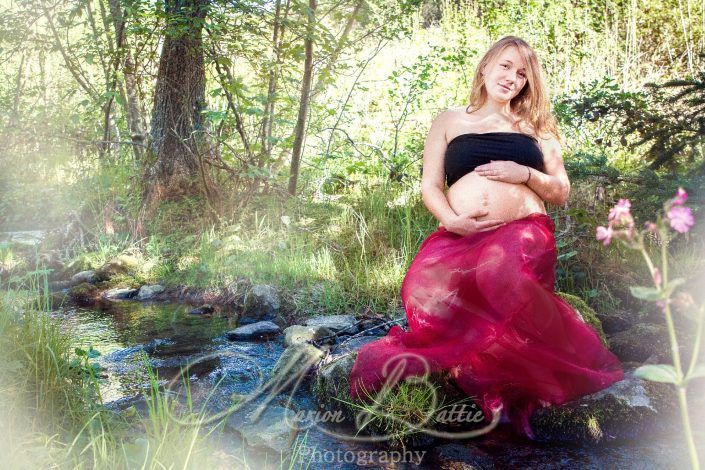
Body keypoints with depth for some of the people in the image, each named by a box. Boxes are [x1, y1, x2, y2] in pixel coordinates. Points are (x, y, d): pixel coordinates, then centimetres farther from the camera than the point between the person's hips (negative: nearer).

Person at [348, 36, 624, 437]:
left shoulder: (535, 126, 23)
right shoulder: (450, 121, 21)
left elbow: (561, 193, 19)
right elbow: (430, 186, 11)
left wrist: (525, 174, -2)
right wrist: (453, 221, -10)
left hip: (524, 229, 0)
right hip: (460, 234, 1)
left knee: (499, 272, -38)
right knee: (424, 289, -32)